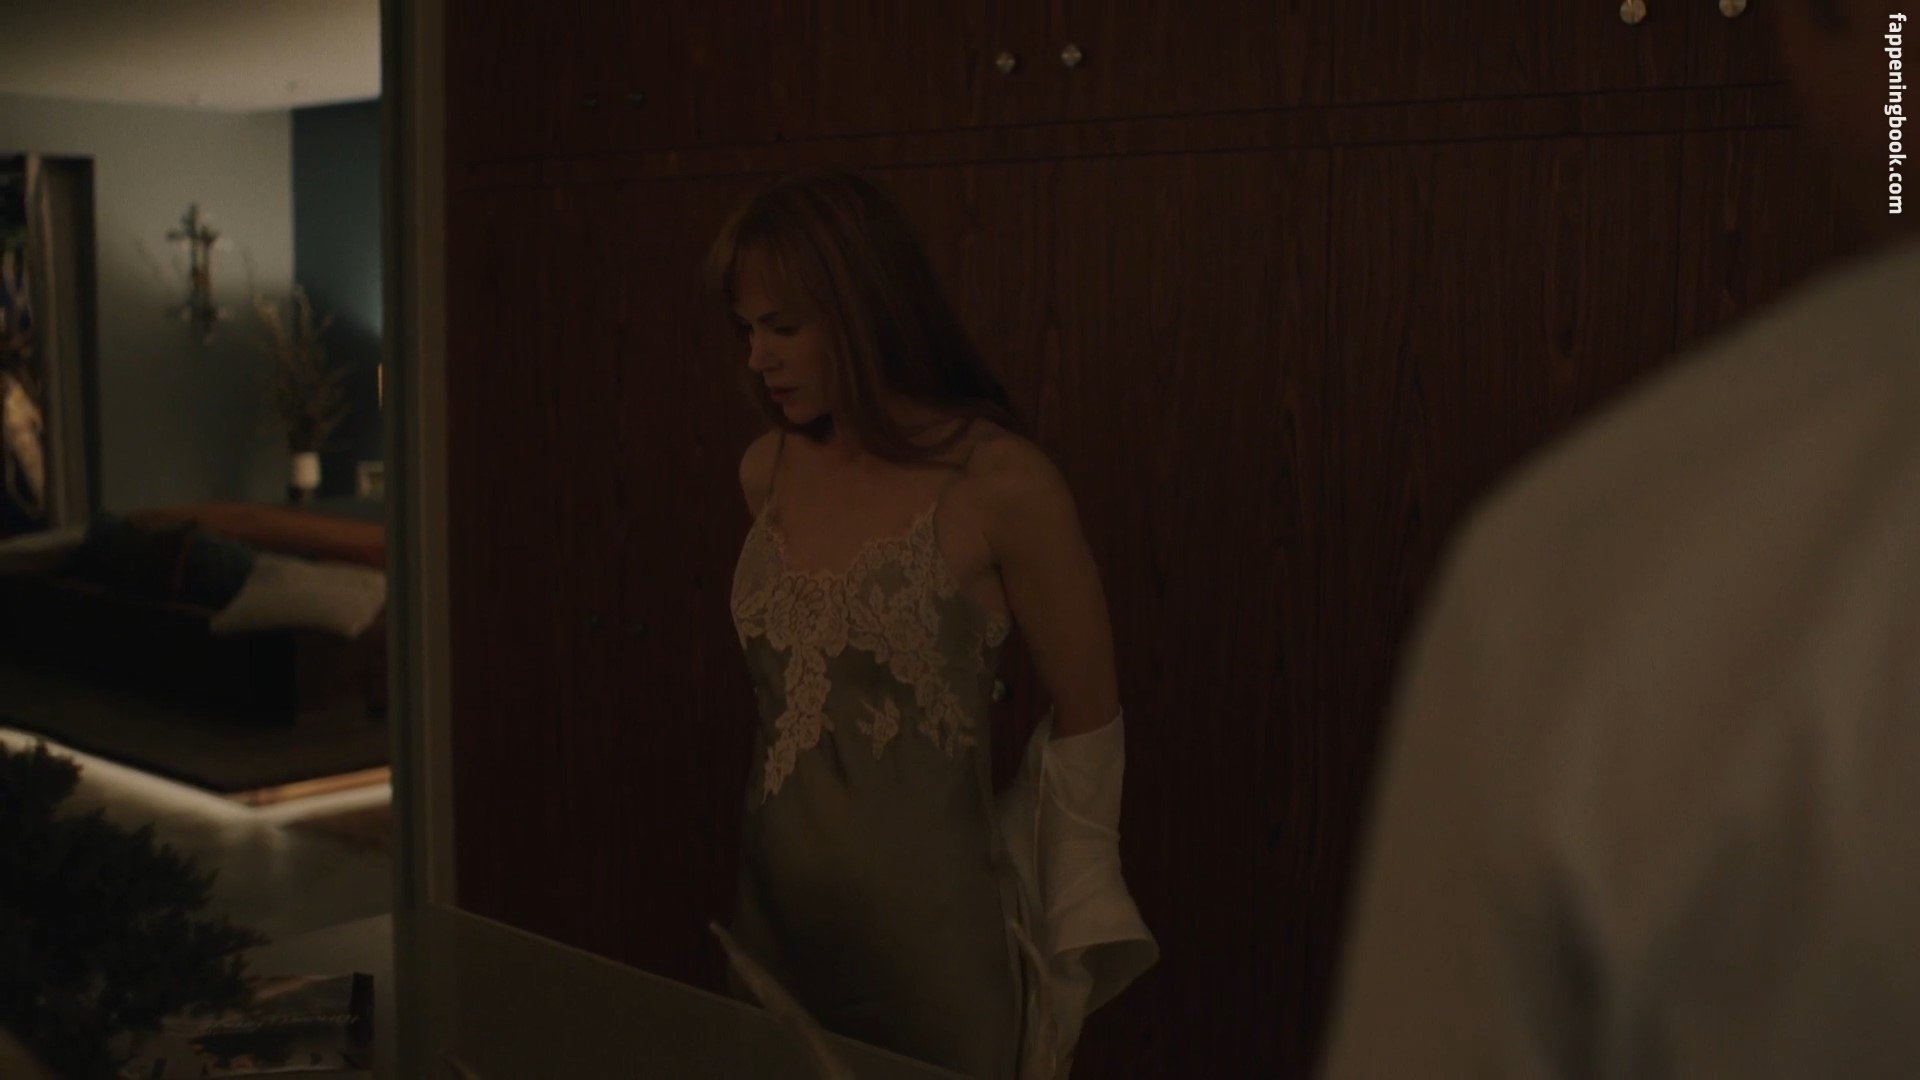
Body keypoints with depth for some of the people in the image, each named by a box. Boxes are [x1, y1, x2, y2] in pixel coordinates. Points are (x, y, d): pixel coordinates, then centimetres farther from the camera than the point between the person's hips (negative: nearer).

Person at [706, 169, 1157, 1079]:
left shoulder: (999, 485, -16)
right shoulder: (766, 472, 1)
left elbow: (1087, 719, -6)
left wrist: (1063, 932, 1)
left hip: (931, 933, -5)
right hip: (776, 919, 5)